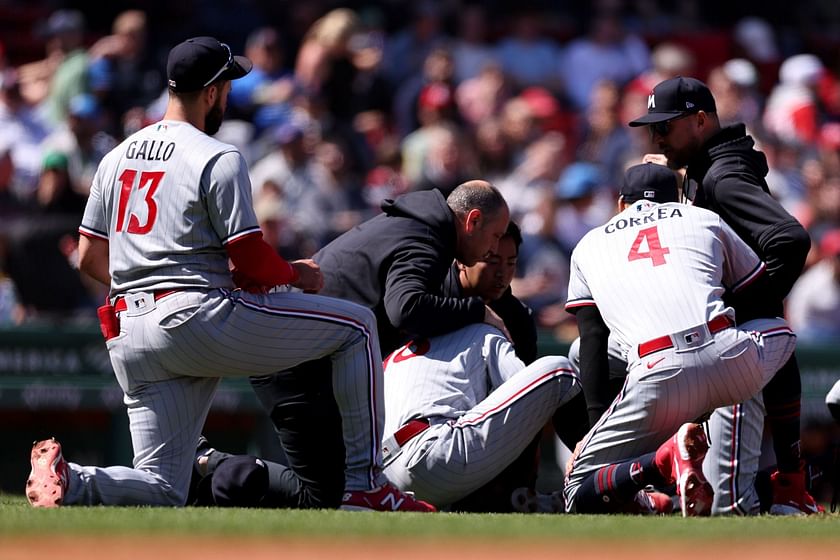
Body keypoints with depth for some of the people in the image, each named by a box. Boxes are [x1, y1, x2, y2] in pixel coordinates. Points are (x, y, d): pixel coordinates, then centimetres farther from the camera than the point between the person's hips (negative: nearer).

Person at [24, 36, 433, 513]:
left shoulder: (117, 157, 17)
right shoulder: (218, 159, -5)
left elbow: (90, 259, 17)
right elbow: (253, 263, -9)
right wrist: (299, 273, 11)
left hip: (130, 338, 7)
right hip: (202, 320, -7)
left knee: (161, 491, 10)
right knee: (357, 324, 7)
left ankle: (69, 481, -20)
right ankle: (367, 486, 4)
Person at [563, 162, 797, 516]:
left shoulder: (588, 247, 26)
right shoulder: (705, 220, 27)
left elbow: (592, 346, 17)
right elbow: (759, 303, 34)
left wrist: (597, 426, 17)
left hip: (655, 376, -1)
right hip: (731, 360, 1)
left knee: (579, 497, 12)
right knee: (782, 333, 38)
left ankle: (663, 459, -19)